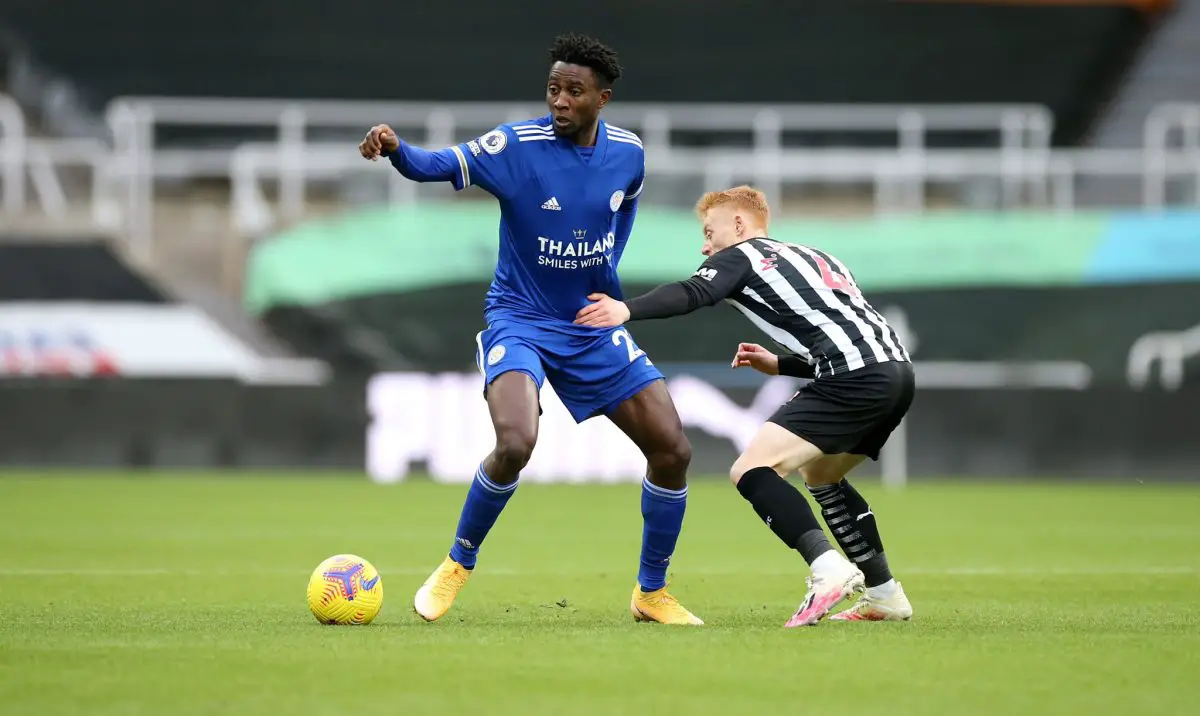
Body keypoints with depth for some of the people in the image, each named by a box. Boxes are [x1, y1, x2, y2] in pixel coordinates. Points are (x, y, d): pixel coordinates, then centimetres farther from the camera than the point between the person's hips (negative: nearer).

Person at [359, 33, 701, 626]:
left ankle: (651, 594, 17)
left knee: (672, 451, -2)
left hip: (594, 327, 5)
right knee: (515, 443, -30)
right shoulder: (518, 144, -16)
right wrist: (395, 149, -48)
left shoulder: (628, 153, -3)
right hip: (520, 321, -5)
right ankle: (457, 567, -5)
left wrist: (607, 276, 8)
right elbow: (440, 165, -27)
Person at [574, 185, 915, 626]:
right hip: (897, 369, 9)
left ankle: (829, 569, -30)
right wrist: (779, 365, 31)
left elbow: (692, 294, -13)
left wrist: (627, 309, -28)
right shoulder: (814, 259, 31)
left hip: (857, 378, -9)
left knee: (751, 470, -12)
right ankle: (885, 596, 29)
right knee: (820, 475, 29)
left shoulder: (740, 256, 7)